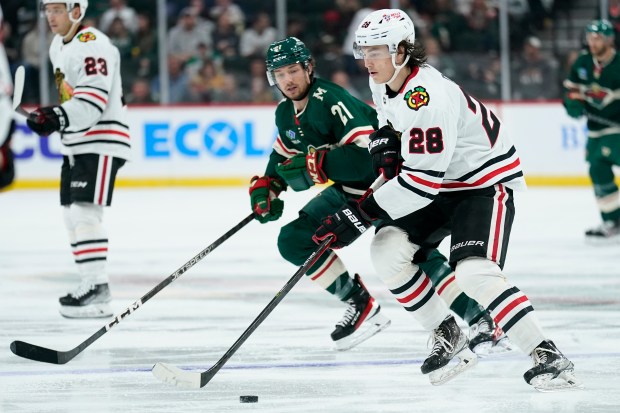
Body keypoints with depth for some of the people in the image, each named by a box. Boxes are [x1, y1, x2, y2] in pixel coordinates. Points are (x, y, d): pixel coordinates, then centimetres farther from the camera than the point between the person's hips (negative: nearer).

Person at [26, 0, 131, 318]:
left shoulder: (92, 44, -16)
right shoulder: (58, 47, 15)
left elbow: (94, 98, -27)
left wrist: (58, 117, -35)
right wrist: (53, 117, 19)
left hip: (101, 141, -10)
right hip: (76, 143, 10)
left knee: (85, 213, -17)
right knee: (72, 216, 10)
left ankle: (97, 288, -17)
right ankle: (90, 283, 16)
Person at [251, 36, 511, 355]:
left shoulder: (330, 100, -27)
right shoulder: (286, 114, 1)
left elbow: (365, 155, -39)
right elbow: (284, 154, 23)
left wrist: (312, 165, -36)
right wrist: (267, 186, 7)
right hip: (349, 191, 9)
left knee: (419, 258, -22)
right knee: (293, 241, 1)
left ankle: (481, 321, -18)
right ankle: (360, 305, 7)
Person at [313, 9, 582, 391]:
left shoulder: (428, 95, -31)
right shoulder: (384, 84, -1)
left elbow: (422, 179, -33)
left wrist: (360, 215, -31)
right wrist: (384, 147, -2)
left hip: (488, 180, -9)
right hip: (443, 185, 9)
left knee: (475, 271, -27)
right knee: (388, 251, -5)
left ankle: (549, 358, -23)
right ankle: (448, 338, 7)